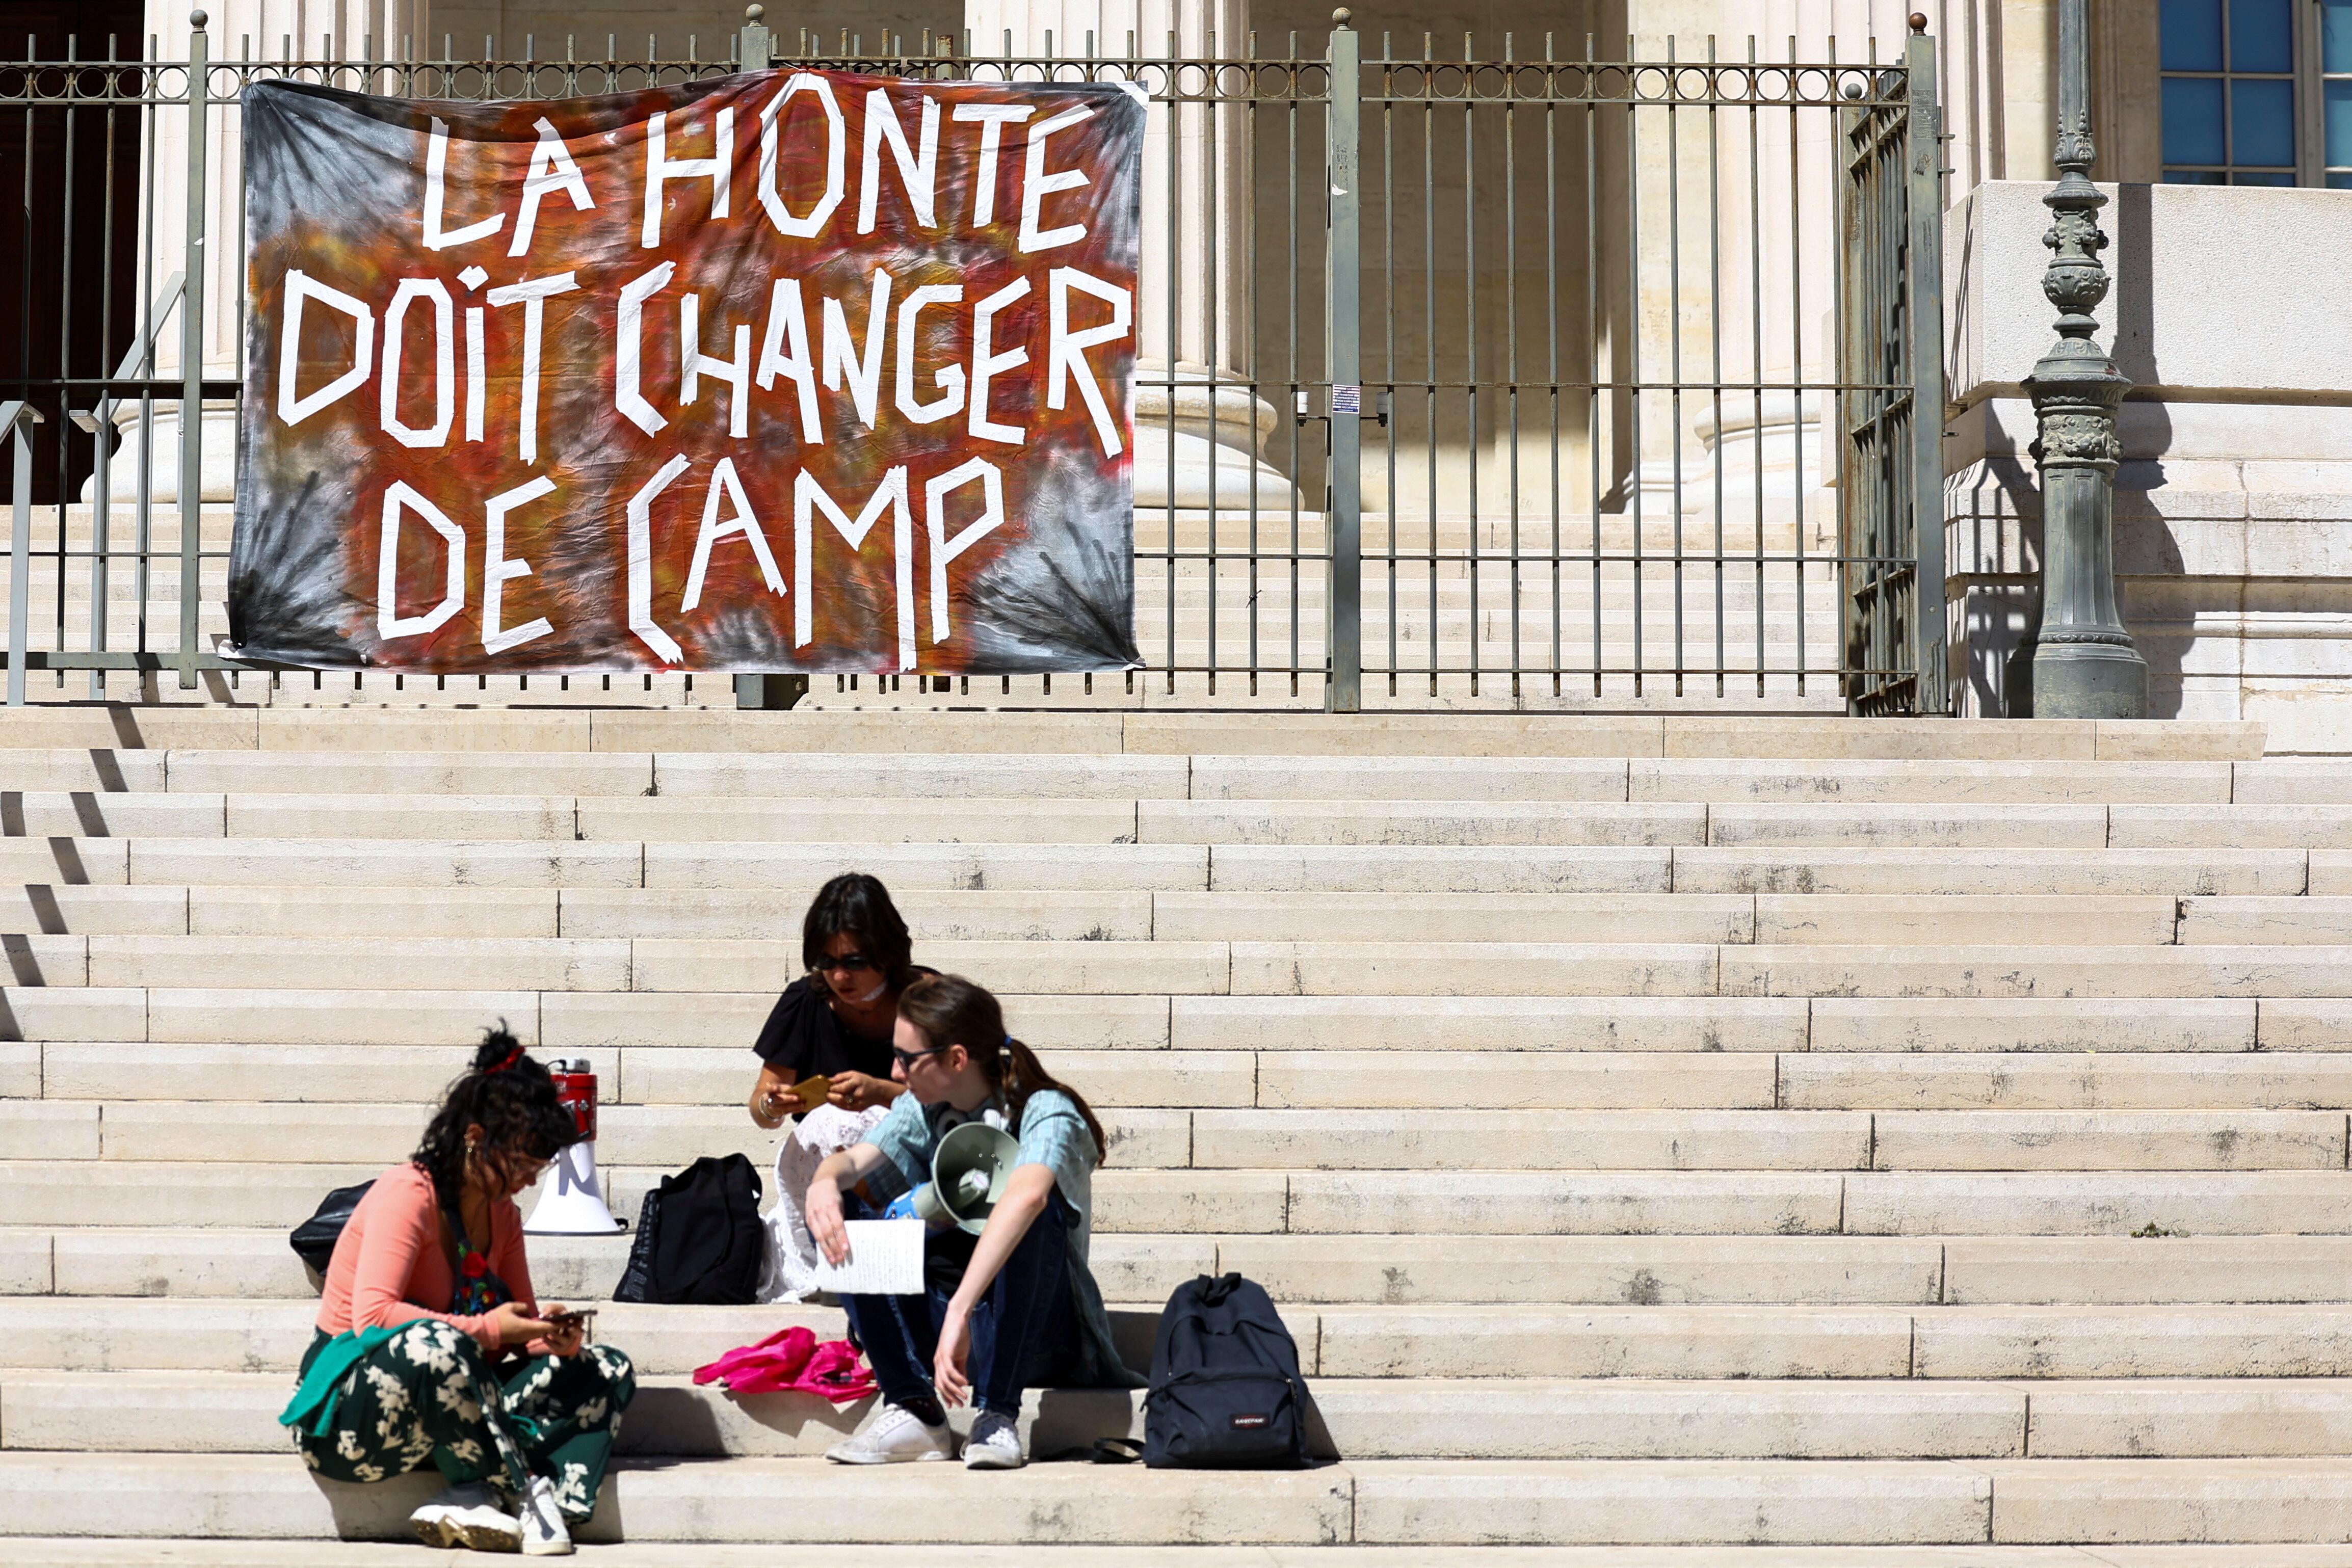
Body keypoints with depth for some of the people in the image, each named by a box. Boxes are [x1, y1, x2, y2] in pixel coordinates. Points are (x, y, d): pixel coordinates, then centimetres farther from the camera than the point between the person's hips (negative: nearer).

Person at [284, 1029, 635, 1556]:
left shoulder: (501, 1214, 11)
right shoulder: (408, 1194, -15)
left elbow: (518, 1324, 13)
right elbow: (373, 1315, -27)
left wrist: (552, 1337, -11)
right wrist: (487, 1329, -27)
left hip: (442, 1402, 9)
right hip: (351, 1408, -9)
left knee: (607, 1371, 0)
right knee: (434, 1345, -42)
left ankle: (475, 1501, -25)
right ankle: (518, 1496, -23)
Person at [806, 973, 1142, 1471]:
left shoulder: (1045, 1112, -16)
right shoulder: (922, 1113, 6)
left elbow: (1026, 1194, -37)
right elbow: (856, 1159, -10)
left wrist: (960, 1313, -49)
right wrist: (826, 1182, -36)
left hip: (1037, 1333, -5)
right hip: (944, 1317, 5)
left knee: (1036, 1209, -32)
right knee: (839, 1216, -11)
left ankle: (998, 1416, -29)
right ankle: (914, 1411, -18)